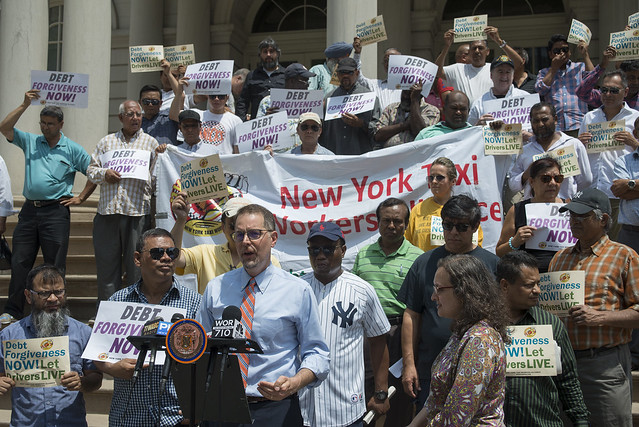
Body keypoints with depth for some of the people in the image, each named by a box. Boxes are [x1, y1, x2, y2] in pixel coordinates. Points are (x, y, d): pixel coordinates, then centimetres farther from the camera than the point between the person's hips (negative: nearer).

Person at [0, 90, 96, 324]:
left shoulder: (73, 149, 5)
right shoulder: (30, 141, 13)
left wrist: (80, 198, 1)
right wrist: (24, 105, -3)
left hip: (56, 211, -3)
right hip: (29, 209, 3)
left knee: (55, 266, 0)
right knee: (20, 262, 3)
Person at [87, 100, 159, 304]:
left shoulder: (150, 143, 10)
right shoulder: (106, 141, 17)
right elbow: (91, 169, 15)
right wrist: (104, 173, -6)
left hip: (138, 213, -2)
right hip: (107, 211, 2)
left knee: (136, 265, -1)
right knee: (106, 263, 5)